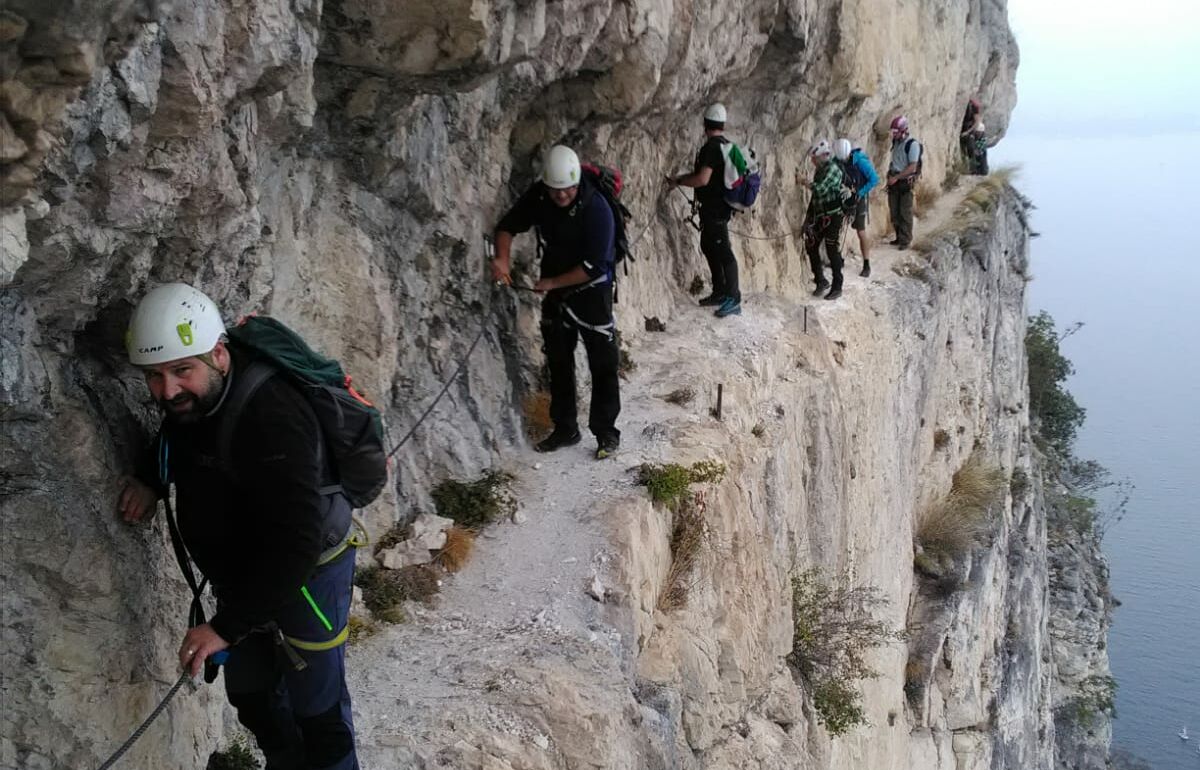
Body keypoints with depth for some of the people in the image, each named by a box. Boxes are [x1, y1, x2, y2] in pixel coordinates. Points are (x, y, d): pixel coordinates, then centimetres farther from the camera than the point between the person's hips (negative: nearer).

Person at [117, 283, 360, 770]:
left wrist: (228, 626, -36)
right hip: (241, 574, 9)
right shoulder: (189, 399, -9)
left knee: (317, 708, 7)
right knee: (252, 696, 25)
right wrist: (152, 479, -2)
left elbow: (296, 543, -38)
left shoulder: (270, 420, -36)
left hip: (307, 572, -9)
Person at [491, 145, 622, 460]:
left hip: (591, 290, -6)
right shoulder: (538, 197, -10)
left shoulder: (596, 208, -26)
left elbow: (594, 265, -26)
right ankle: (565, 428, 26)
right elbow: (508, 226, 1)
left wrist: (552, 283, -21)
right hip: (555, 291, 6)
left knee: (602, 364, -2)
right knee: (558, 362, 14)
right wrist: (502, 257, -19)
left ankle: (606, 432, 9)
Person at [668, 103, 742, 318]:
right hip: (719, 205, 10)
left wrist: (678, 181, -11)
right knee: (708, 246, 19)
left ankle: (733, 299, -9)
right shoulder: (726, 145, 11)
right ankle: (719, 292, 26)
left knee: (722, 250, -9)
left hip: (714, 208, -10)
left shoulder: (711, 147, -18)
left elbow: (702, 179, -25)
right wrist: (682, 177, 21)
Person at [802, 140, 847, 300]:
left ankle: (837, 287, 5)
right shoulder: (820, 171, 12)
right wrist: (809, 215, 17)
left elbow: (820, 189, -26)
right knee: (811, 247, 10)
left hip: (832, 216, -9)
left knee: (832, 251, -4)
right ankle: (821, 281, 22)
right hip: (819, 216, 9)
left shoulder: (833, 169, -14)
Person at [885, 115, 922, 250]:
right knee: (894, 212, 10)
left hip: (906, 182, -7)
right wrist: (890, 173, 7)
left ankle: (906, 240, 6)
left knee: (905, 213, -1)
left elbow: (912, 167, -19)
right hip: (894, 181, 7)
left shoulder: (912, 144, -15)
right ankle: (899, 237, 22)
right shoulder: (896, 142, 8)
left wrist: (896, 177, -20)